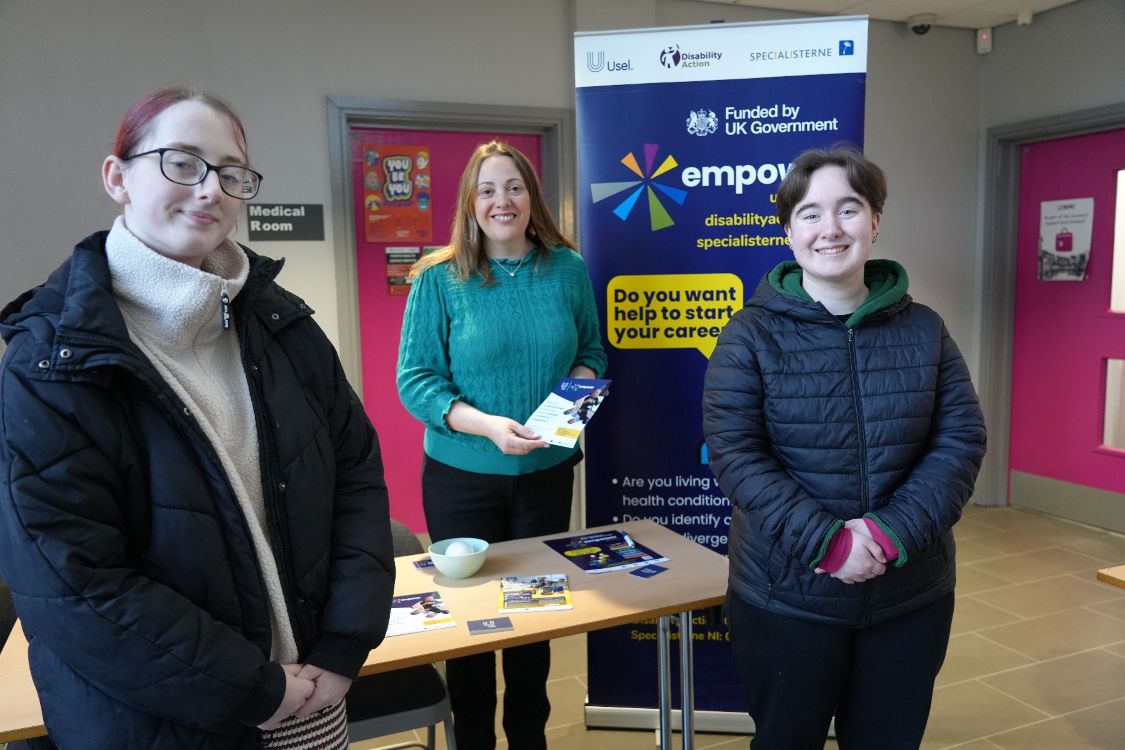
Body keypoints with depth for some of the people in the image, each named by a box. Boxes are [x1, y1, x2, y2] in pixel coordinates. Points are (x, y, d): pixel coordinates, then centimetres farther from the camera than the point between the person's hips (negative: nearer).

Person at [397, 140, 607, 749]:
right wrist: (487, 425, -27)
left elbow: (591, 351, 8)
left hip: (548, 472, 3)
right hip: (462, 477, -2)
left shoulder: (569, 269, -2)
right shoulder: (439, 280, -10)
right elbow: (414, 380, -12)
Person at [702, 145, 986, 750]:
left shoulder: (924, 331, 2)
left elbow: (961, 440, -3)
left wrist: (892, 533, -17)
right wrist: (826, 541, -23)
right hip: (785, 598, -2)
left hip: (912, 598, 3)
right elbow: (734, 454, -14)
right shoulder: (752, 334, -7)